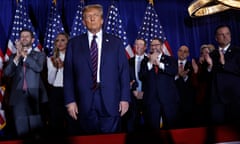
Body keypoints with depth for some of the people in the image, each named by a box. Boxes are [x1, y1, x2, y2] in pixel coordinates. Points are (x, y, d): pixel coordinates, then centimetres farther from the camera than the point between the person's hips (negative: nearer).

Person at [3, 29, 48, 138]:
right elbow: (7, 73, 2)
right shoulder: (13, 57, 18)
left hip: (34, 96, -2)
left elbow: (38, 68, -9)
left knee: (36, 130, -2)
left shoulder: (39, 55, 12)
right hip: (18, 96, 2)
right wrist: (17, 56, -6)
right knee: (21, 131, 2)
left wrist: (24, 54, -9)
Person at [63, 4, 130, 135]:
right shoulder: (74, 43, 9)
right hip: (84, 103, 1)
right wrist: (70, 100, -2)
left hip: (111, 102, 0)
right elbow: (68, 74, 5)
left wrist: (125, 98, -1)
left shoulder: (116, 42, 8)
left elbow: (124, 72, 5)